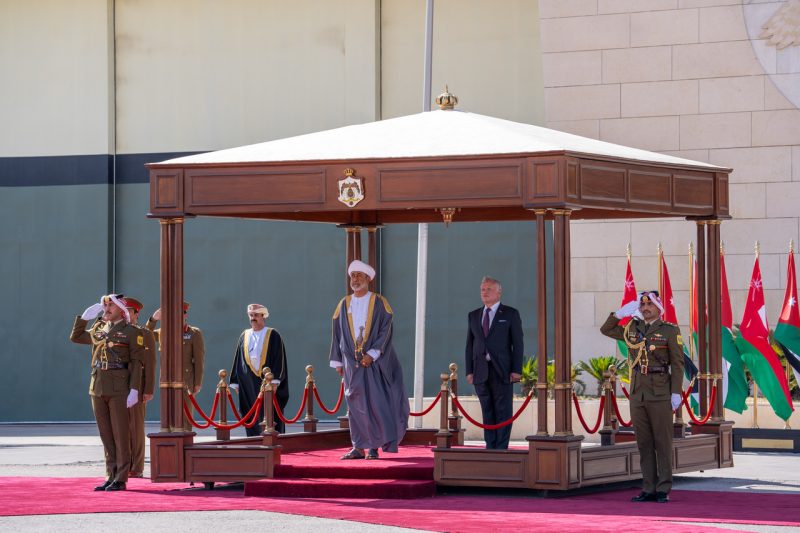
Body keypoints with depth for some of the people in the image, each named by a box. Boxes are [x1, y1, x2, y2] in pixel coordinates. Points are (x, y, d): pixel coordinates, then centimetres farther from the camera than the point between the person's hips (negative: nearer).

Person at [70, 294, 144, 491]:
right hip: (98, 388, 6)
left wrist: (134, 390, -13)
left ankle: (121, 479, -1)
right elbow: (75, 337, 28)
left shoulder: (131, 332, 0)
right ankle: (111, 476, 12)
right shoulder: (98, 329, 16)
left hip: (119, 389, -6)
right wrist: (84, 317, 14)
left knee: (120, 434, -3)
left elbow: (136, 362, -5)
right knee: (106, 434, 7)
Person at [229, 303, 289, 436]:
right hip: (249, 384, 4)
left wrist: (274, 380, -15)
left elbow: (279, 358, -5)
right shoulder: (244, 336, 13)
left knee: (269, 415, -4)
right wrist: (236, 382, 8)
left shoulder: (273, 335, 1)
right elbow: (238, 359, 14)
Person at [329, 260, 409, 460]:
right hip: (352, 361, 4)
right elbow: (337, 334, 13)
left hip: (374, 361, -4)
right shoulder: (344, 304, 10)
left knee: (374, 401, -9)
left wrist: (372, 353, -16)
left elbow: (385, 330, -7)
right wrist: (337, 361, 9)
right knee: (355, 404, 3)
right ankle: (358, 447, 6)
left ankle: (374, 446, -6)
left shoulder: (379, 303, -1)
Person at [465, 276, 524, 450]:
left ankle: (501, 449, -6)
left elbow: (518, 344, 0)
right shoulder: (473, 316, 16)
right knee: (487, 412, 4)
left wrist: (516, 370, -8)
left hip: (502, 370, -4)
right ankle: (490, 448, 6)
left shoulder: (510, 314, 5)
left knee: (503, 412, -6)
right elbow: (470, 345, 14)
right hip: (481, 371, 4)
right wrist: (469, 371, 5)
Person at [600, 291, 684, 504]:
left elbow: (677, 364, -6)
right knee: (644, 444, 6)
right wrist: (620, 312, 4)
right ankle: (649, 489, 9)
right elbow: (606, 330, 20)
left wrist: (676, 393, -13)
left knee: (663, 443, -2)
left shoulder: (670, 330, -3)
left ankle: (663, 490, 1)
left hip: (660, 395, -5)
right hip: (637, 394, 5)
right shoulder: (633, 328, 12)